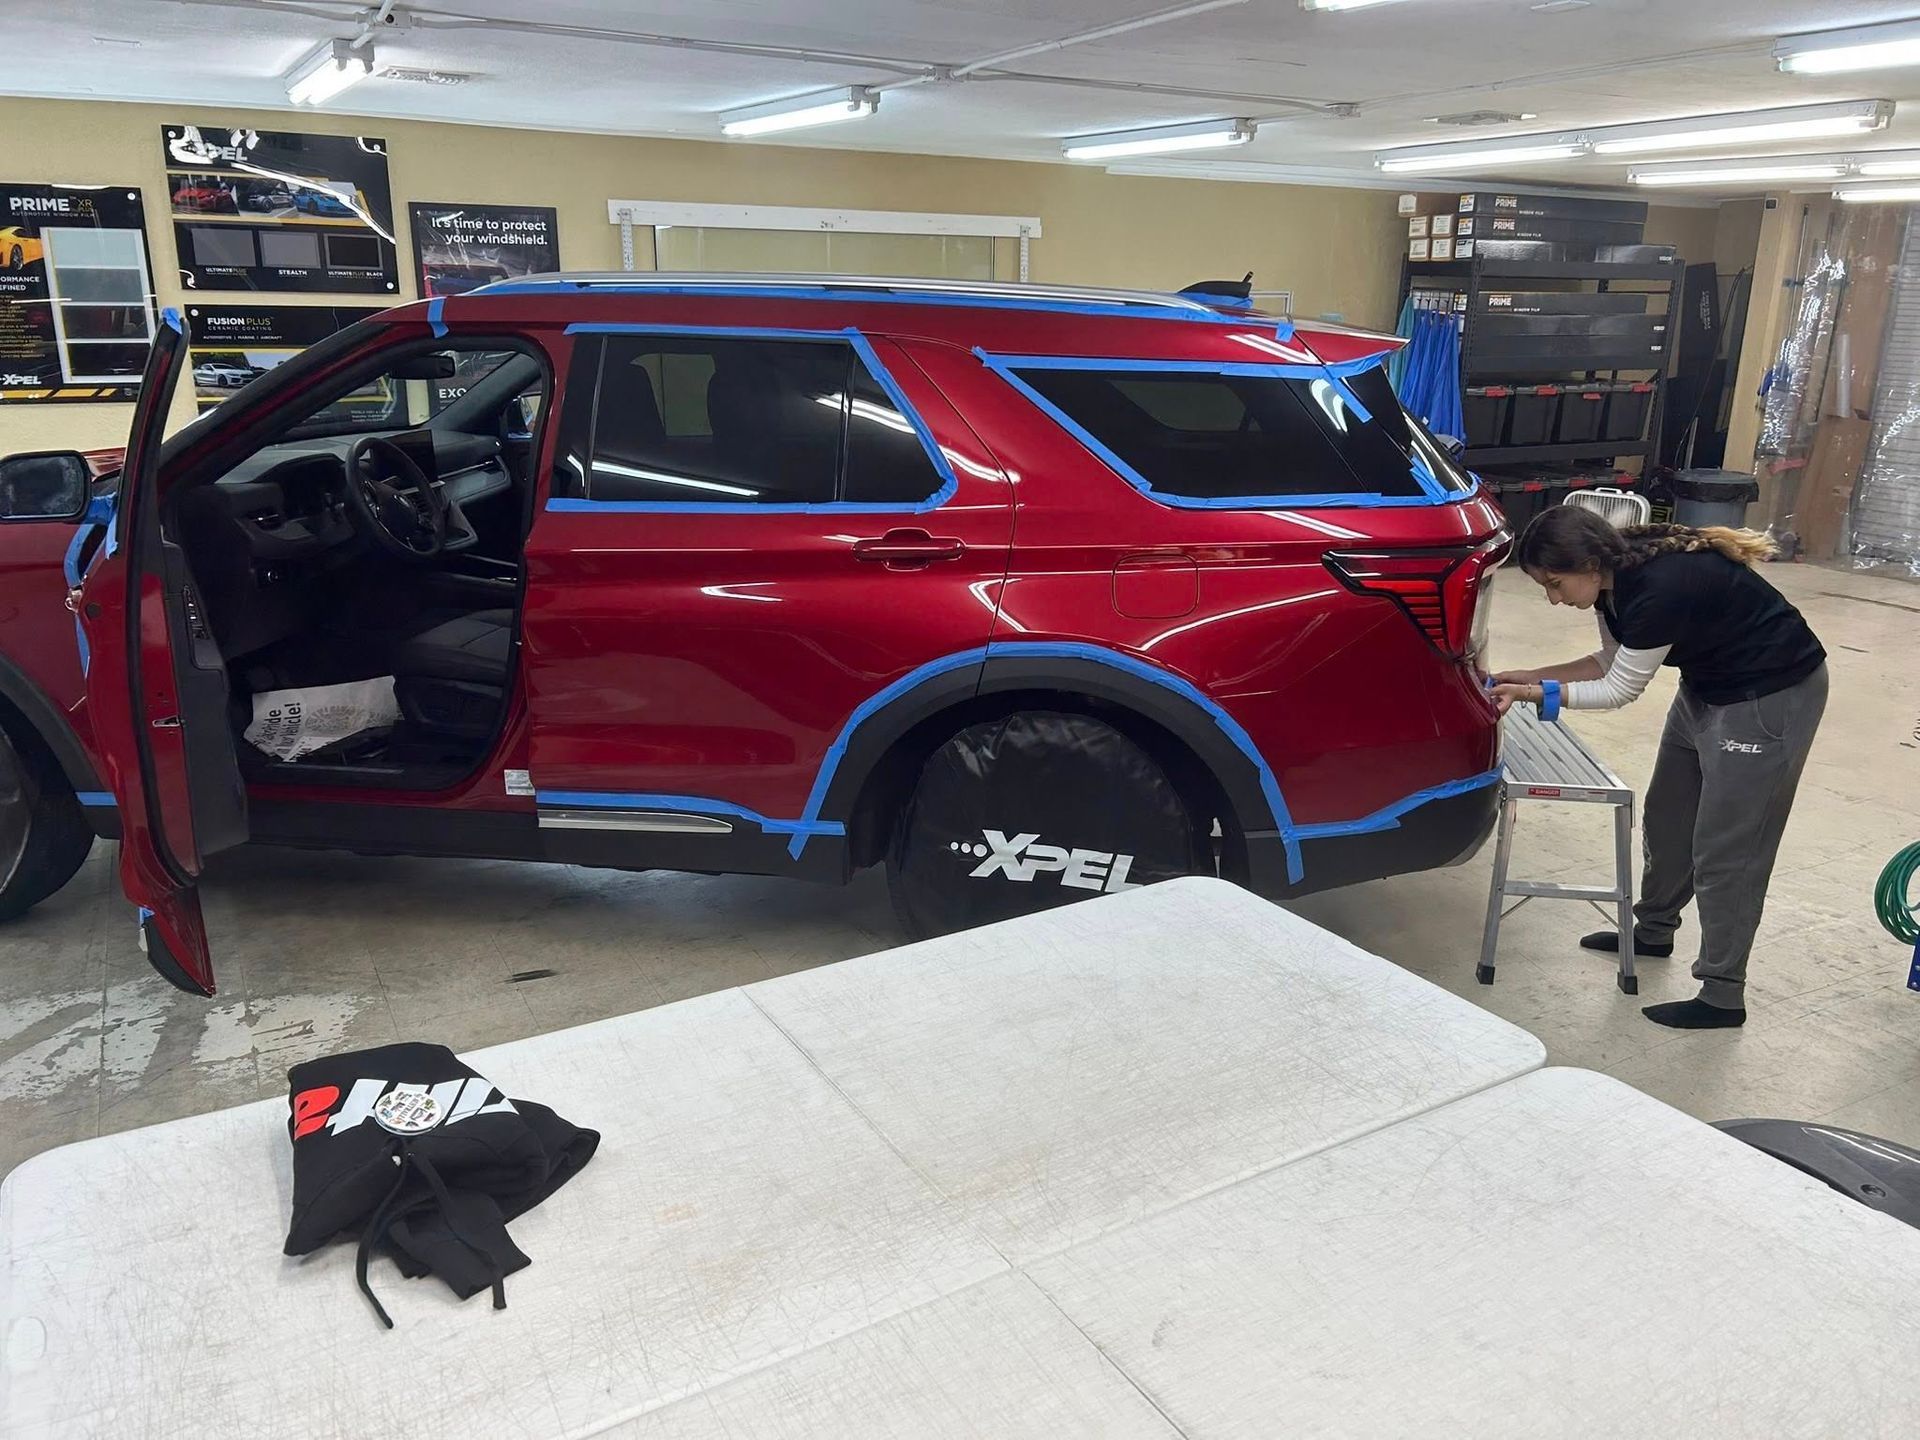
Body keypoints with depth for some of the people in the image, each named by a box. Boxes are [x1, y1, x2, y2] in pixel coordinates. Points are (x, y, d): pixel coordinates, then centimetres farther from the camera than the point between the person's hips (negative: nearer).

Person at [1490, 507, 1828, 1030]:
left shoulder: (1661, 588, -33)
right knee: (1667, 818, 18)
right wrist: (1532, 677, -1)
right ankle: (1653, 930, 38)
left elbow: (1620, 689, -21)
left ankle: (1722, 997, 9)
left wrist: (1535, 693, -15)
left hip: (1771, 698, -9)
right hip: (1707, 687, 9)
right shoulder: (1616, 574, -7)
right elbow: (1611, 662, 7)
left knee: (1725, 849, -3)